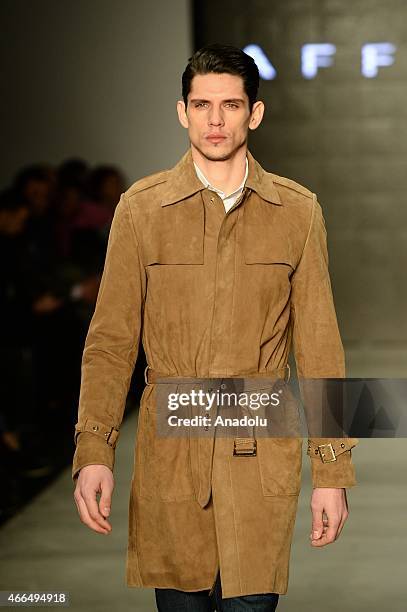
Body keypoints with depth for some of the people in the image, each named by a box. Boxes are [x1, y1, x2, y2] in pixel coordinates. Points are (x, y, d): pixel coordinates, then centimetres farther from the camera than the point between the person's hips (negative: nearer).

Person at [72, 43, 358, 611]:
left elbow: (320, 346, 4)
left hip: (262, 455, 0)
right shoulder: (140, 207, 2)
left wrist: (332, 472, 1)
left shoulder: (298, 211, 3)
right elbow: (111, 340, 2)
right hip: (169, 451, 0)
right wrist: (93, 452, -10)